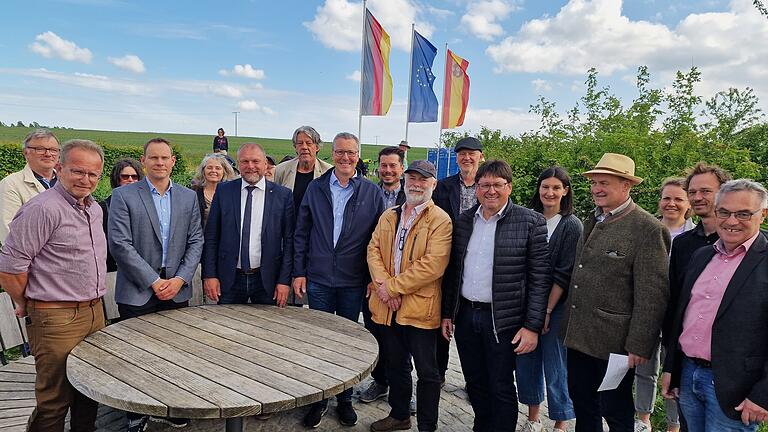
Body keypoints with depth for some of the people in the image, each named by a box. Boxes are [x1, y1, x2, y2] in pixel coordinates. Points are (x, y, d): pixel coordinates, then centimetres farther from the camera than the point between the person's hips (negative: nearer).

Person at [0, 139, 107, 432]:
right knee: (55, 400, 5)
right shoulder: (42, 209, -16)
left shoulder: (94, 209, 11)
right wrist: (26, 305, -3)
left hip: (95, 312, 8)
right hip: (57, 319, -8)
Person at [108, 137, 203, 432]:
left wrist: (180, 279, -7)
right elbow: (120, 244, -10)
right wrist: (154, 281, -12)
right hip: (137, 293, -2)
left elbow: (196, 242, 5)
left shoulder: (188, 197, 7)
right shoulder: (123, 196, -3)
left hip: (177, 291, 3)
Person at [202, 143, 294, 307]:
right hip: (229, 279, 1)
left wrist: (284, 281, -6)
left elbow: (289, 241, -2)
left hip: (267, 279, -1)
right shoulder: (223, 191, 2)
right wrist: (209, 275, -2)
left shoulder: (283, 195, -2)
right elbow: (211, 237, 4)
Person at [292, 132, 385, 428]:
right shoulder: (315, 188, 3)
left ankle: (344, 399, 29)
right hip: (318, 279, 1)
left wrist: (374, 277, -4)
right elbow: (301, 234, 4)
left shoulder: (372, 193, -1)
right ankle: (318, 399, 27)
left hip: (354, 282, -1)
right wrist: (298, 273, -1)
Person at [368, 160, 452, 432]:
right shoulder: (388, 216, 12)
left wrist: (393, 286, -16)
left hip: (420, 307, -6)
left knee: (426, 371, 7)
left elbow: (432, 266, -19)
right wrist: (383, 284, -12)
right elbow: (373, 250, 5)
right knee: (396, 366, 21)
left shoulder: (441, 221, -10)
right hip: (389, 307, 6)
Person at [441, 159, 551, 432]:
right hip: (465, 315, 5)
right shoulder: (463, 221, 6)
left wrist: (532, 326, -12)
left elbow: (540, 278, -9)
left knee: (501, 389, 8)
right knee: (475, 383, 19)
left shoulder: (531, 222, -8)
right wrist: (447, 312, 10)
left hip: (502, 320, -4)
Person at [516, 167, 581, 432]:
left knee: (556, 367, 5)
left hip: (556, 308, -4)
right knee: (526, 361, 12)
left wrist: (547, 310, -12)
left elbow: (564, 274, -10)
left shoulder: (572, 226, -7)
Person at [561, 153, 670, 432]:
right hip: (578, 336, 7)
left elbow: (653, 295, -17)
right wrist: (563, 319, 14)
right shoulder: (593, 221, 10)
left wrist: (639, 346, -17)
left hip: (613, 342, -7)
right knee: (582, 406, 20)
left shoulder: (647, 229, -15)